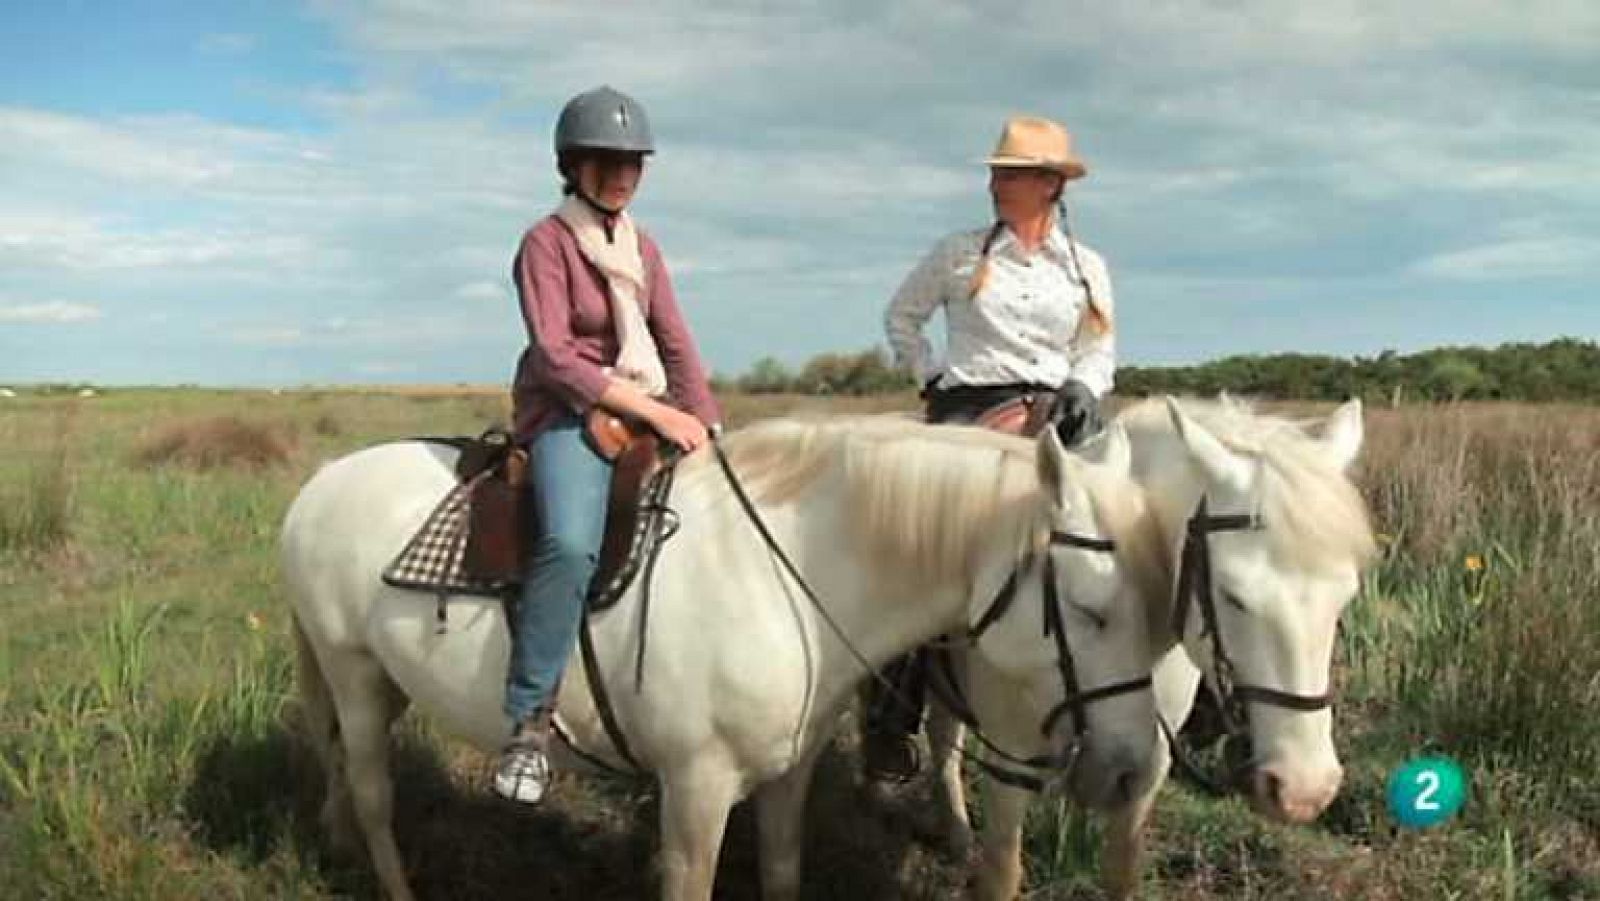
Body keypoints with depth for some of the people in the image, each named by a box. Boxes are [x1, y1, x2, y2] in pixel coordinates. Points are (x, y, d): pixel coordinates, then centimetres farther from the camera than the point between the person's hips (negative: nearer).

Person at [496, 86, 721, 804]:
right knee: (571, 543, -33)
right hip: (567, 414, -7)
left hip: (648, 415, 8)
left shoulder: (643, 250, 15)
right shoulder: (548, 241, -6)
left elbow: (677, 347, 11)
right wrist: (653, 411, -23)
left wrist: (706, 426, -6)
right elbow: (554, 355, -16)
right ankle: (529, 720, -26)